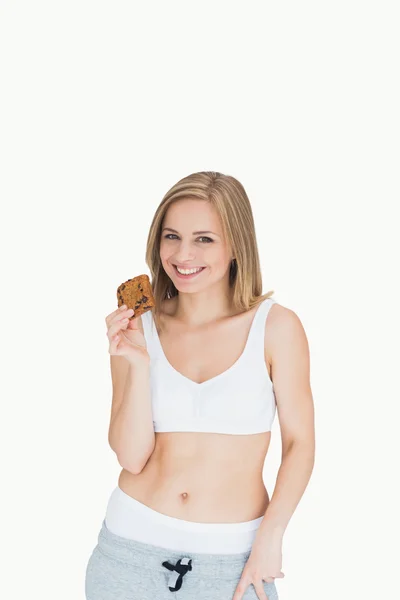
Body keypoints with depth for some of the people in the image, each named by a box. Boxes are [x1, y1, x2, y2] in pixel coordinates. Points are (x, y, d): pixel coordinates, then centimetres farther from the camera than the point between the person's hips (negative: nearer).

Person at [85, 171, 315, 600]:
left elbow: (299, 442, -3)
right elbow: (131, 456, -6)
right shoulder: (137, 330, -2)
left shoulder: (276, 327, -7)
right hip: (133, 544, 2)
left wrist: (270, 538, -11)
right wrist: (138, 365, -17)